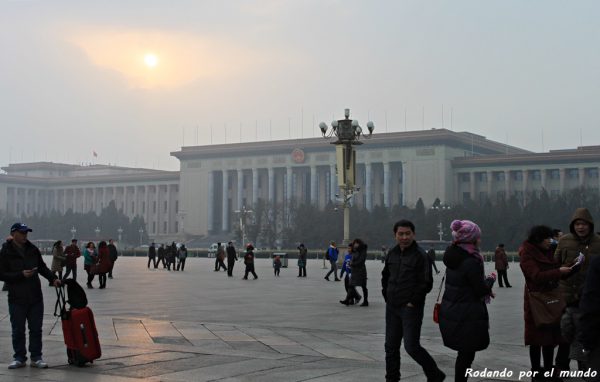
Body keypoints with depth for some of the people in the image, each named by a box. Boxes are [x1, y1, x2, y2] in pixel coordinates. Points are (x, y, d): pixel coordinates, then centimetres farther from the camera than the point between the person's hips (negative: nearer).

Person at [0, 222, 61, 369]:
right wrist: (21, 274, -20)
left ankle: (36, 358, 15)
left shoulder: (32, 249, 6)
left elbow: (42, 267, 16)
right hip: (17, 298, -3)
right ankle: (19, 358, 18)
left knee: (36, 329, 7)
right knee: (18, 330, 5)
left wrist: (53, 278, 2)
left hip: (35, 297, 4)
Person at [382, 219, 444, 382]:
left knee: (412, 346, -7)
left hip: (411, 308, -7)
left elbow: (426, 283, -15)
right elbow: (385, 276, 22)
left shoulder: (420, 255, -12)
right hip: (392, 307, 7)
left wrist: (413, 302, -13)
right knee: (391, 345, 11)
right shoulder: (392, 253, 8)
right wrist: (387, 296, 13)